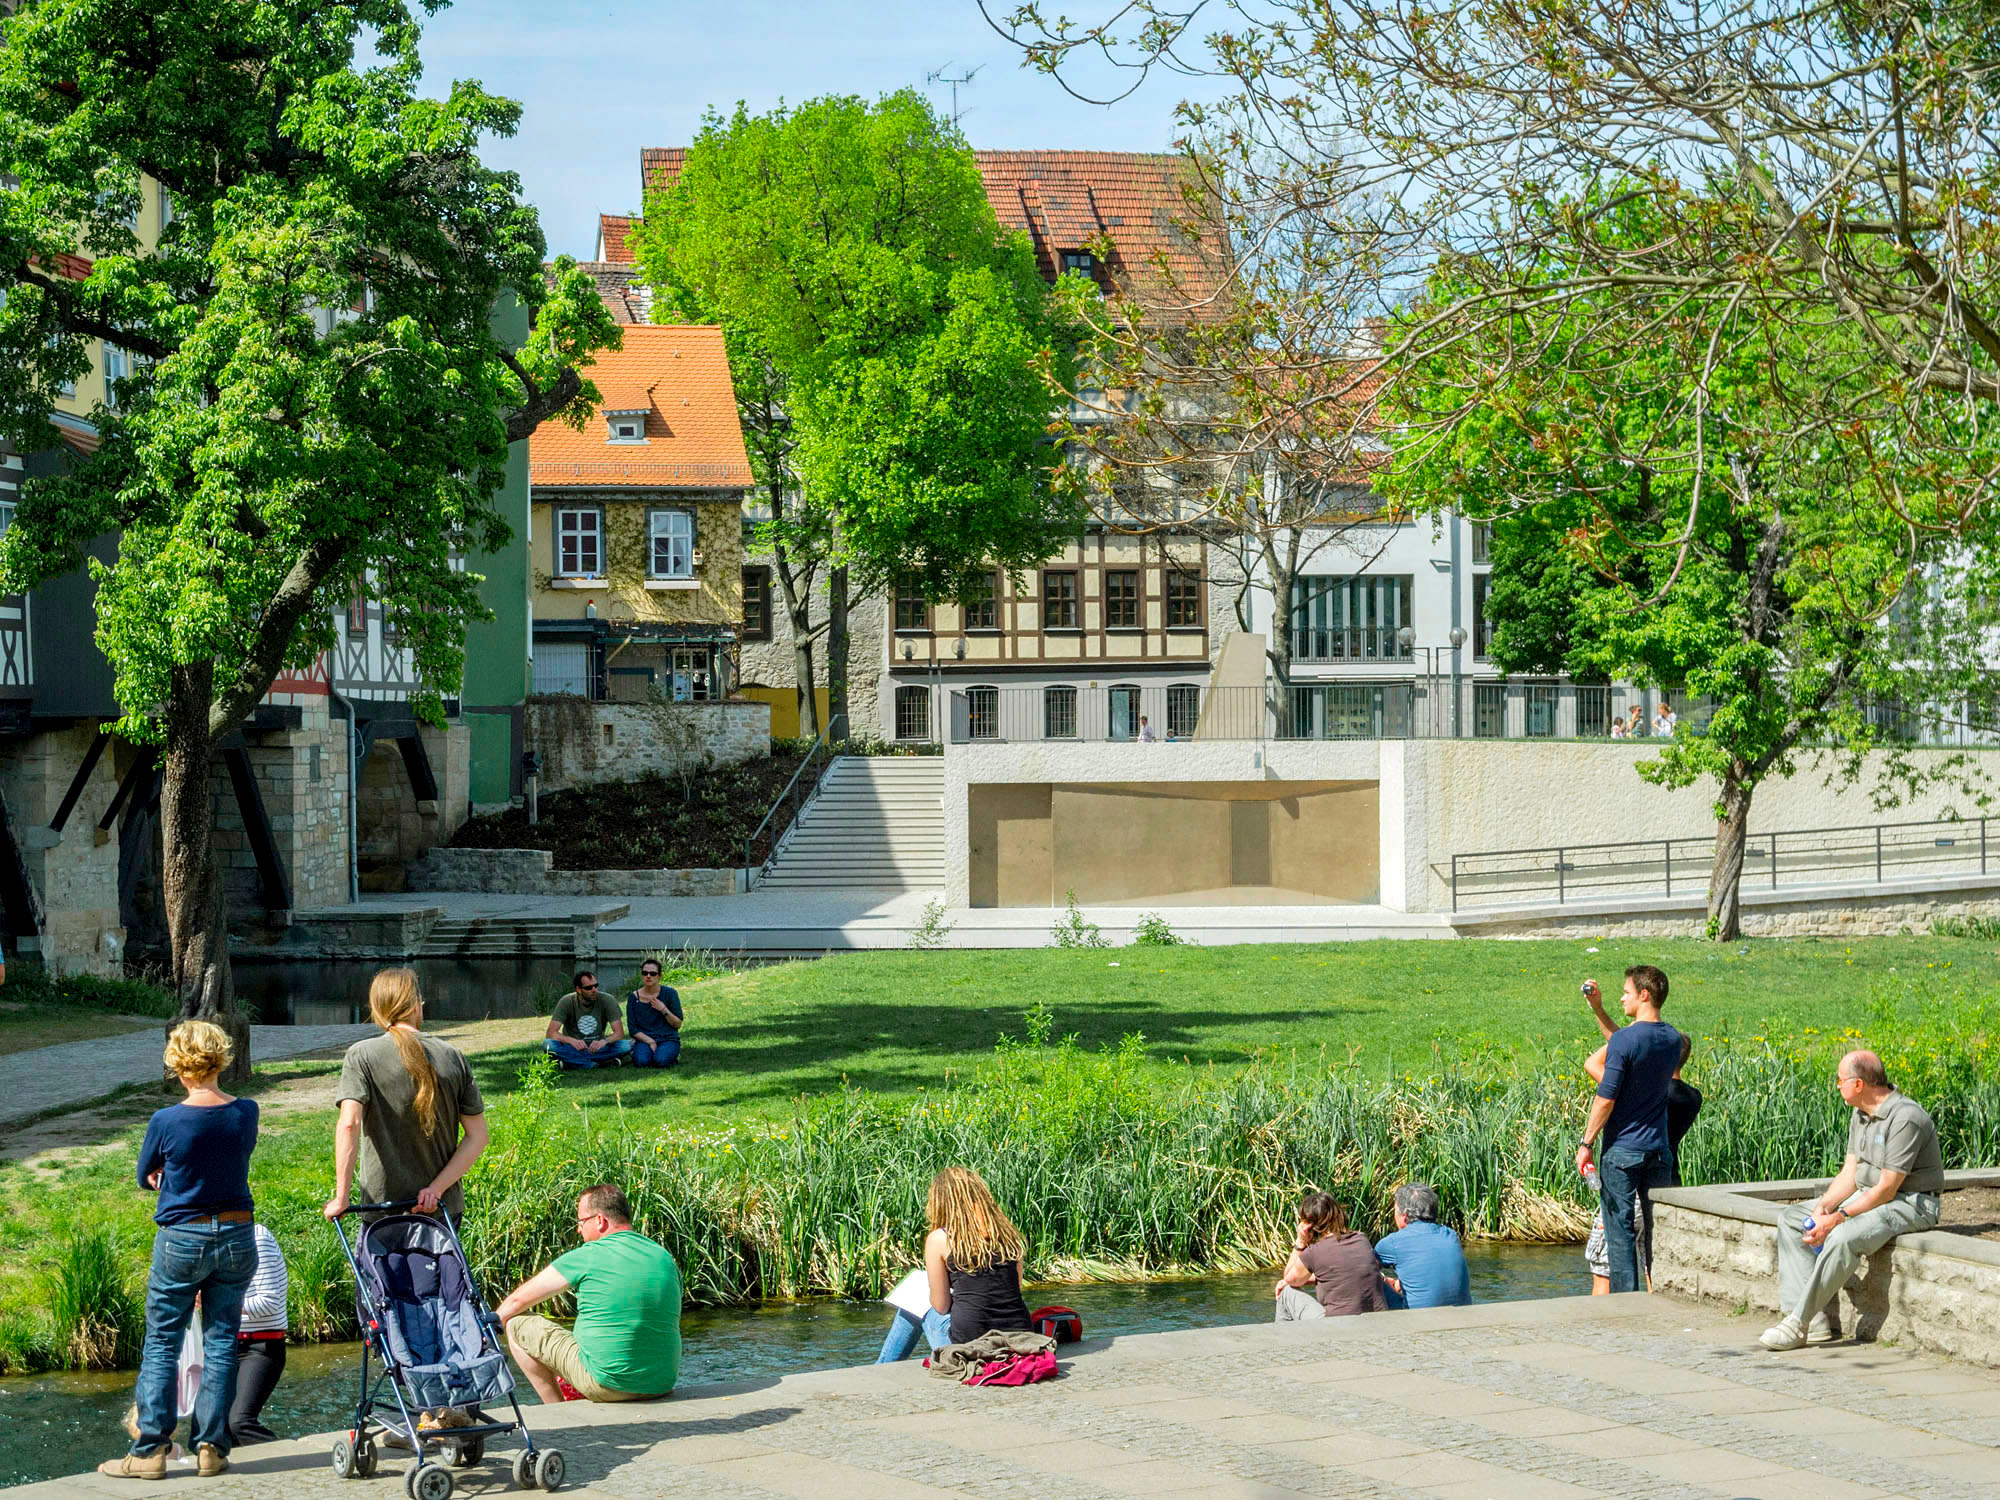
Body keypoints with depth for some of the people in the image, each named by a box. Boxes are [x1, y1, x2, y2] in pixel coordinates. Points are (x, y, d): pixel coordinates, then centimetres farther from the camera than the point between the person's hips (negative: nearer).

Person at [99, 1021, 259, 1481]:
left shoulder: (166, 1121, -15)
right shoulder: (246, 1113, -5)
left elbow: (145, 1178, 2)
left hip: (182, 1240, -3)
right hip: (236, 1237, 3)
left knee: (161, 1344, 6)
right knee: (220, 1342, 10)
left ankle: (150, 1450, 3)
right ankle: (211, 1448, 8)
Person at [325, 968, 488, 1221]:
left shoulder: (361, 1055, -7)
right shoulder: (453, 1057, 3)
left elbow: (349, 1124, -19)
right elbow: (477, 1136, 0)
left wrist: (341, 1198, -17)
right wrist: (437, 1188, -6)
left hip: (383, 1203, -3)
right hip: (444, 1207, 3)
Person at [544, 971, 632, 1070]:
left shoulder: (606, 1000, -9)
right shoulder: (567, 1002, -10)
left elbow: (619, 1033, -13)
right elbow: (550, 1033, -18)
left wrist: (604, 1041, -36)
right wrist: (572, 1041, -38)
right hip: (573, 1048, -1)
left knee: (627, 1046, -27)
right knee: (548, 1044, -32)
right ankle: (600, 1064, -28)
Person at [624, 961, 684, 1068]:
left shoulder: (669, 993, 0)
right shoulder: (634, 997, 3)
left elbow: (678, 1024, -1)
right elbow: (632, 1030, 3)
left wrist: (663, 1010, -15)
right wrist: (650, 1041, -11)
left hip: (668, 1039, -1)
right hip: (644, 1039, 1)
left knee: (661, 1061, -32)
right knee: (641, 1061, -32)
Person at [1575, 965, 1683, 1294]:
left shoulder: (1624, 1039, -16)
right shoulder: (1672, 1039, 5)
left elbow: (1606, 1099, -16)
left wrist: (1586, 1143, -7)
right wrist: (1598, 1009, 22)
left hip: (1622, 1151, -6)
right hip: (1659, 1151, 6)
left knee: (1621, 1235, -1)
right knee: (1656, 1231, 10)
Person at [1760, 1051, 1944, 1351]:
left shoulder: (1905, 1118, -22)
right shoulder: (1860, 1116, 8)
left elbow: (1887, 1189, -23)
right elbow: (1850, 1173, 7)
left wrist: (1837, 1219, -24)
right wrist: (1822, 1208, -10)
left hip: (1909, 1203, -10)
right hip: (1866, 1196, 10)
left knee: (1843, 1238, -36)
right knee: (1790, 1219, 1)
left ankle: (1799, 1323, -26)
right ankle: (1820, 1320, -11)